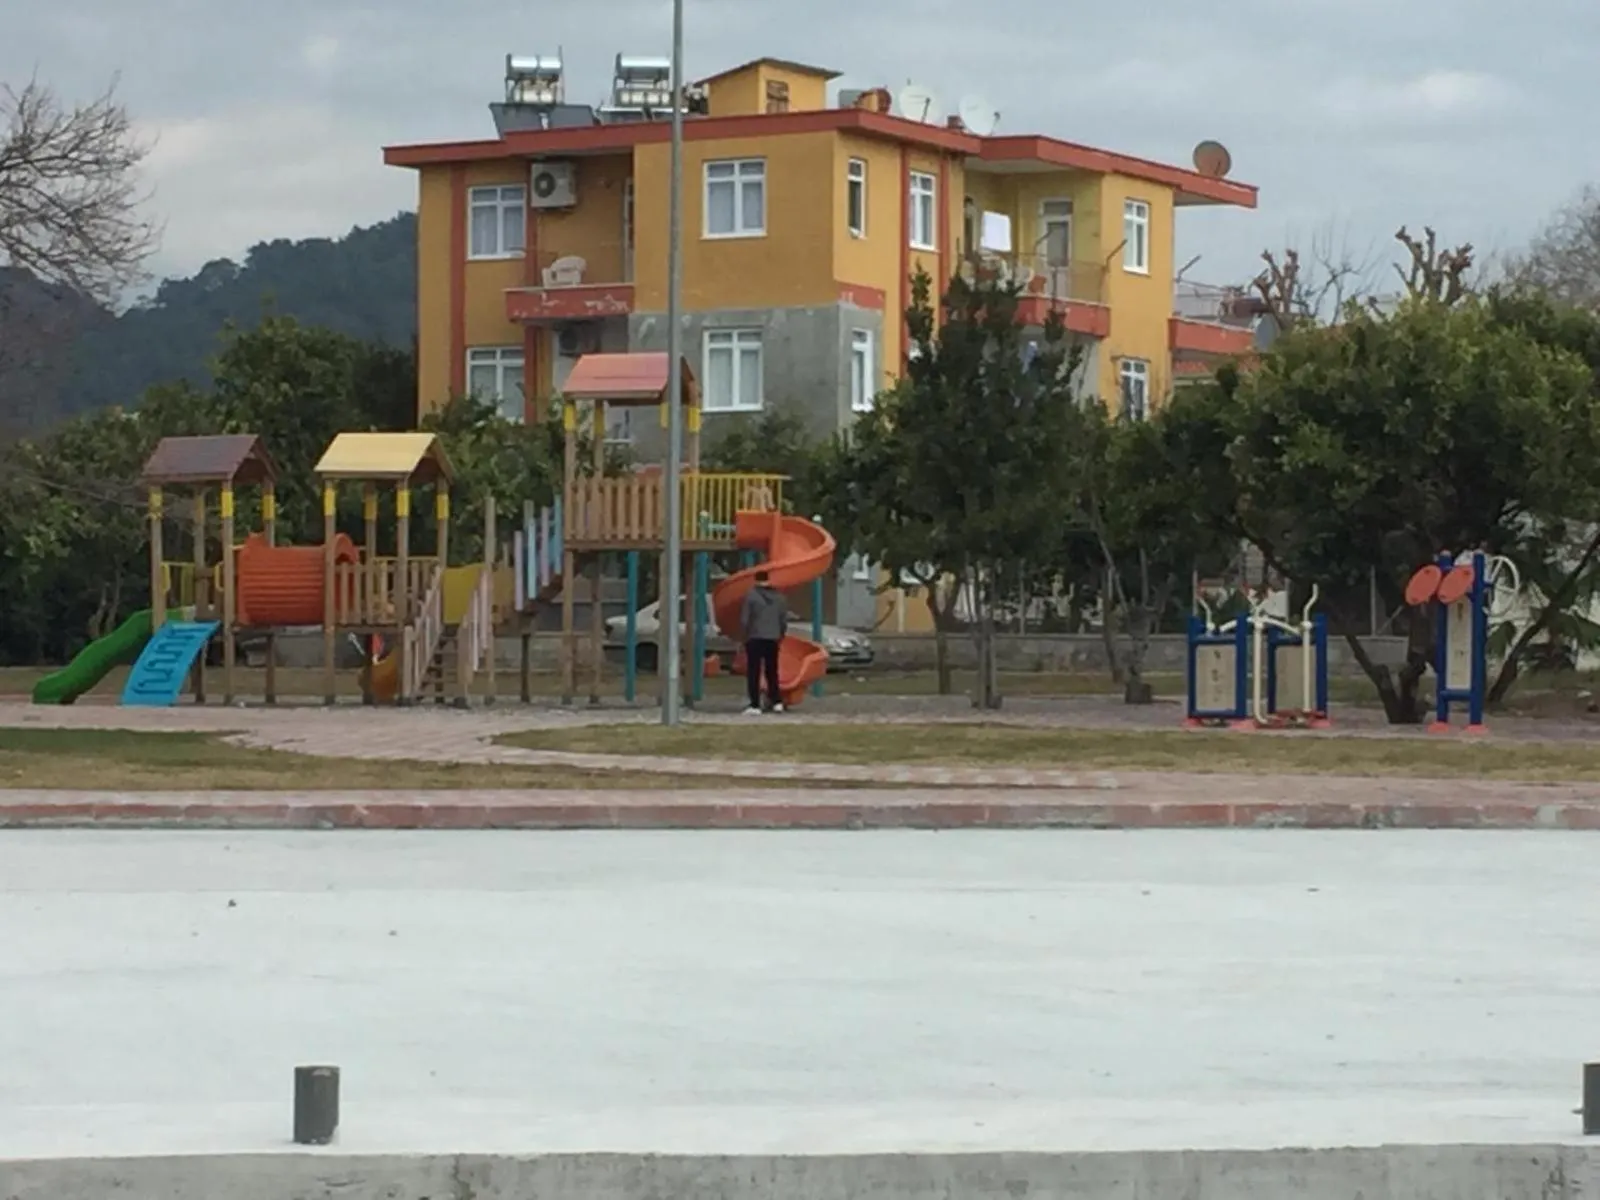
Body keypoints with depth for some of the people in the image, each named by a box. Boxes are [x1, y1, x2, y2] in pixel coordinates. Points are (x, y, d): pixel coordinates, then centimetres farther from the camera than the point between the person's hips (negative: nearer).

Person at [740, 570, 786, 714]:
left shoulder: (751, 595, -9)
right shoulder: (779, 597, 6)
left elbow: (744, 619, -9)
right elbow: (784, 620, 9)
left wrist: (745, 634, 5)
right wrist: (780, 634, 22)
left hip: (755, 638, -4)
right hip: (773, 639, 4)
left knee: (754, 673, -1)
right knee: (772, 672, 14)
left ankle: (755, 705, -5)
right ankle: (777, 702, 8)